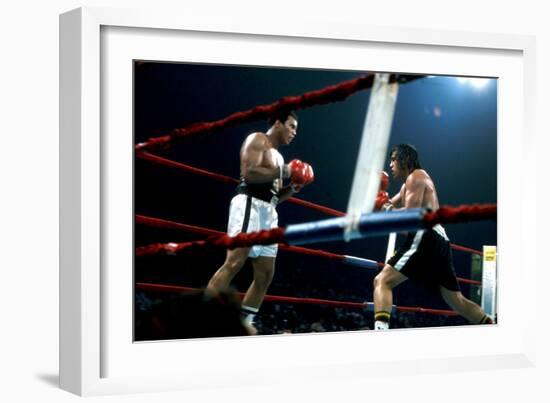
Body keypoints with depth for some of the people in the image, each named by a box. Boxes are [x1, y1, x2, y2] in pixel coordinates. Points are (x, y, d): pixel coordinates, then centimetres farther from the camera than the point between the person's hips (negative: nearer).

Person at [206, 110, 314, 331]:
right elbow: (249, 173, -16)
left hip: (268, 213, 10)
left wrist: (292, 188, 11)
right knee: (234, 263, -23)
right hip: (249, 205, -10)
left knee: (265, 275, 4)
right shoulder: (257, 140, 1)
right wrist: (283, 172, -11)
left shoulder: (277, 155, 28)